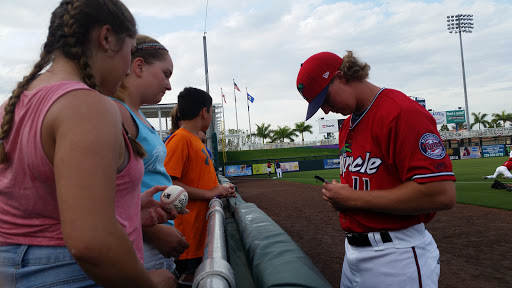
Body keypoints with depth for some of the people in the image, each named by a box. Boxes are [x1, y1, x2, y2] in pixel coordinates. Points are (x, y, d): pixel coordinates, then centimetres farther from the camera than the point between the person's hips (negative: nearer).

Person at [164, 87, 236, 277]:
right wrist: (208, 193, -18)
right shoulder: (181, 138, -14)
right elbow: (168, 184, -22)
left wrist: (219, 190, 9)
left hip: (202, 229, 9)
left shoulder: (195, 140, 15)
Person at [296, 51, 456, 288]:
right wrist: (338, 194, 4)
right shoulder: (348, 125, 12)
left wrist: (355, 198, -19)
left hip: (396, 259, -8)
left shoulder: (402, 112, -17)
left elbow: (442, 194, -24)